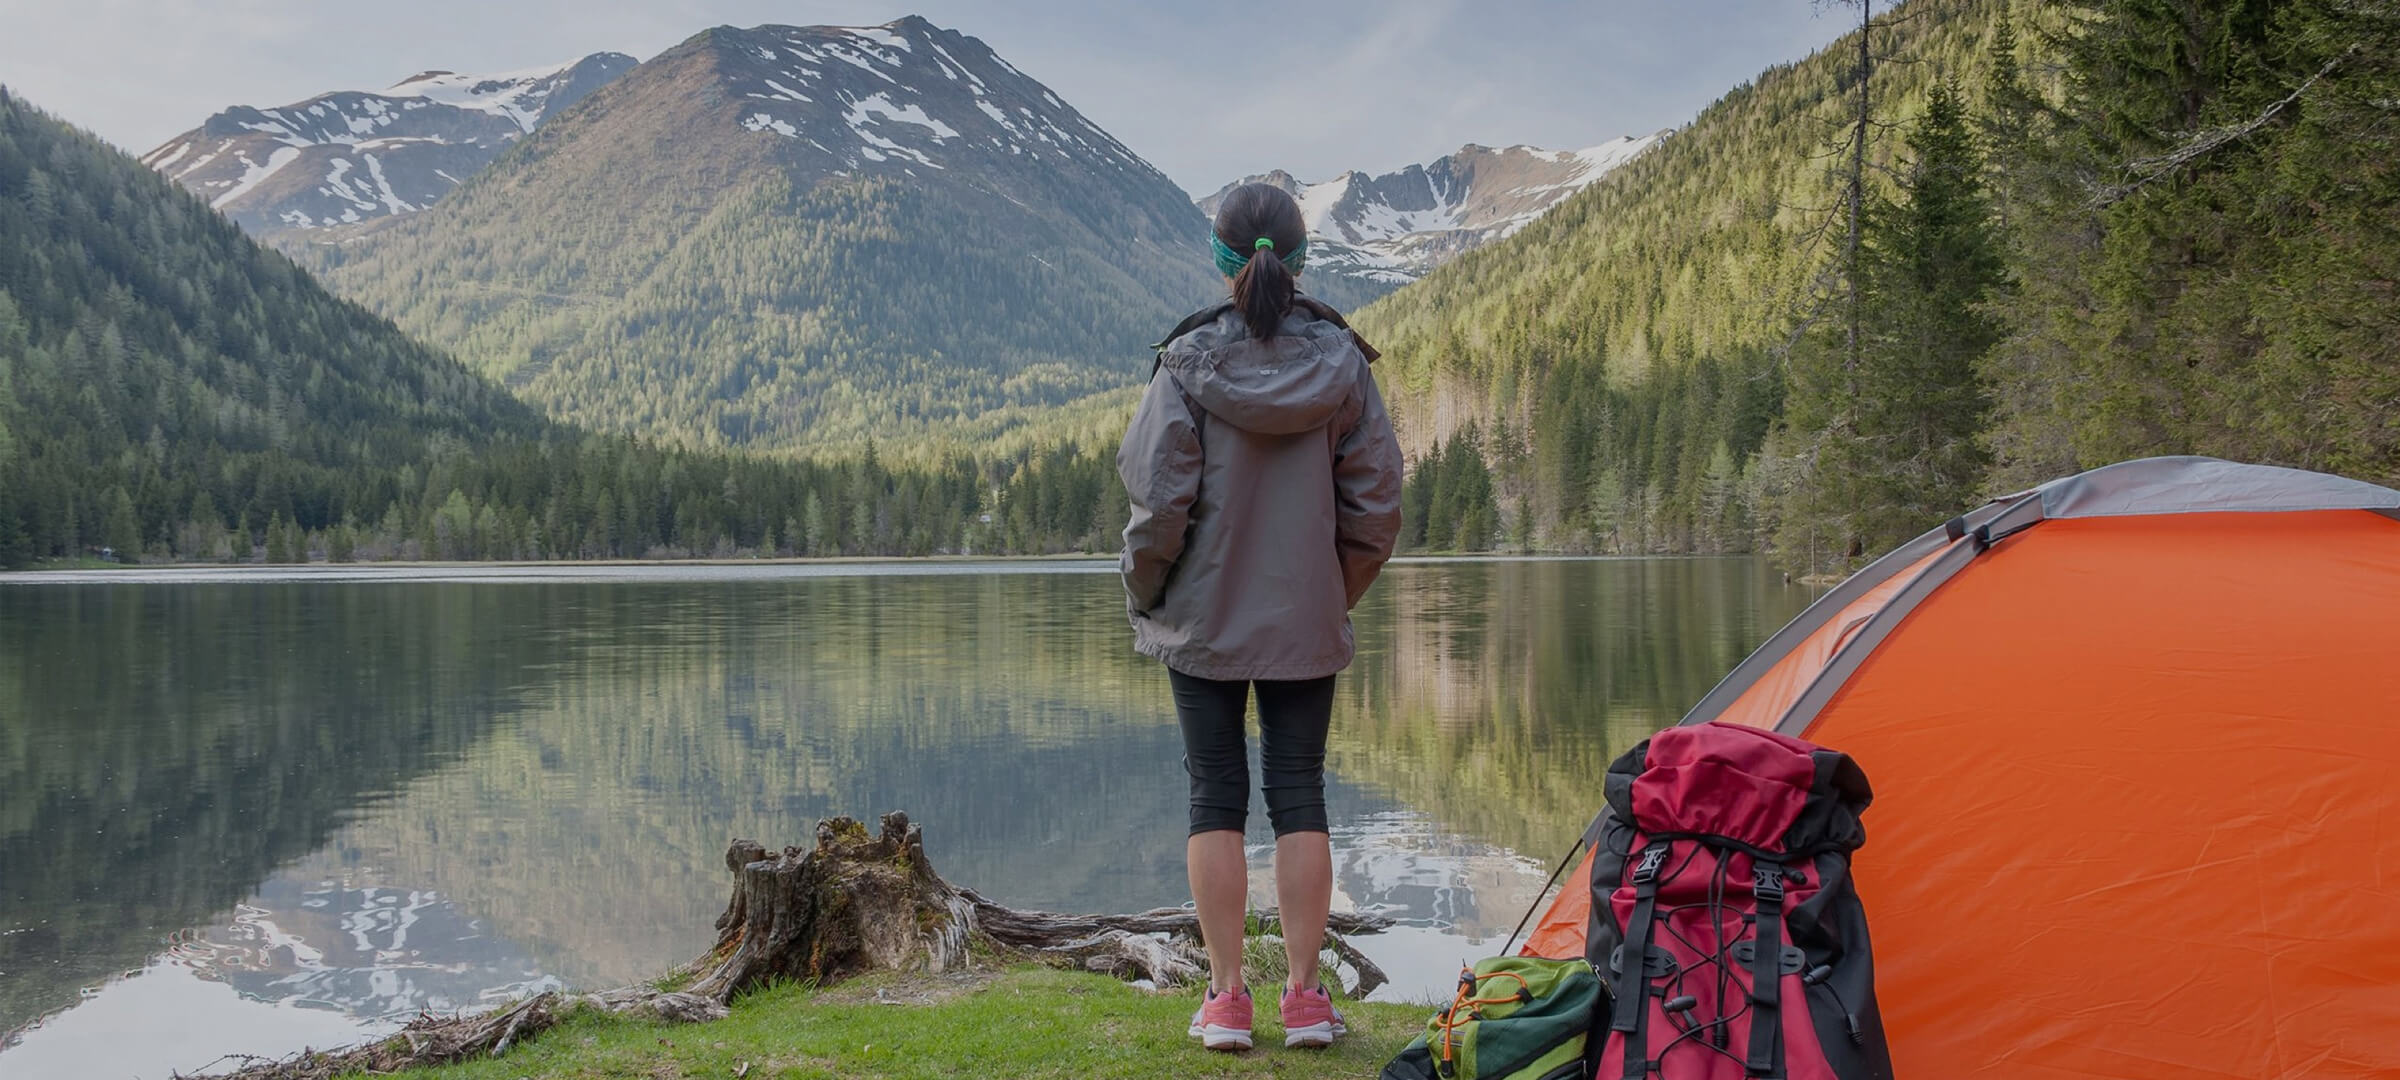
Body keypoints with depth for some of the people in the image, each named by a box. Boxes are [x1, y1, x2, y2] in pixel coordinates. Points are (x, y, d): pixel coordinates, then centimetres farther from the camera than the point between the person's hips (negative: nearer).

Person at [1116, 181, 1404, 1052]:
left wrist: (1144, 594, 5)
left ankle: (1226, 997, 10)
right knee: (1298, 795, 8)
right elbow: (1376, 499, 0)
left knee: (1216, 796, 6)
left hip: (1205, 619, -1)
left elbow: (1159, 498, -11)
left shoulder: (1189, 361, -10)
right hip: (1307, 622, 2)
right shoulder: (1341, 361, -3)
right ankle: (1305, 995, 12)